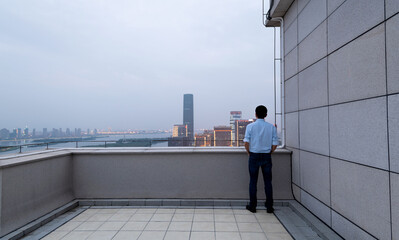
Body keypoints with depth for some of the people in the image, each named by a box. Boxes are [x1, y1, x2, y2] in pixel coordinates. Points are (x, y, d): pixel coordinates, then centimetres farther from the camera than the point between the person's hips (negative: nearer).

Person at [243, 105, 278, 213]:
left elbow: (246, 142, -12)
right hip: (266, 156, 1)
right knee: (268, 181, 9)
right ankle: (269, 207, 15)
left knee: (253, 181, 7)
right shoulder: (271, 127, 0)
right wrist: (269, 153, 11)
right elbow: (275, 144, -3)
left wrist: (249, 152, 3)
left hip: (254, 156, -1)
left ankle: (252, 206, 14)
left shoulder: (250, 126, -5)